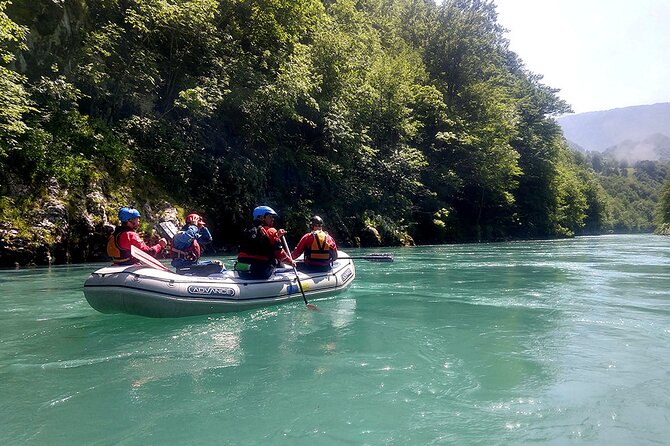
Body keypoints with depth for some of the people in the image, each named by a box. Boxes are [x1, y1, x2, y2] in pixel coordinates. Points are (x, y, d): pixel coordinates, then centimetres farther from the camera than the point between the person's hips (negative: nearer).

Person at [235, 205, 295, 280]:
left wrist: (277, 235, 19)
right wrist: (290, 261, 9)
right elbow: (279, 254, -7)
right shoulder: (270, 231, -6)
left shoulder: (248, 231, 14)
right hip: (260, 273, -7)